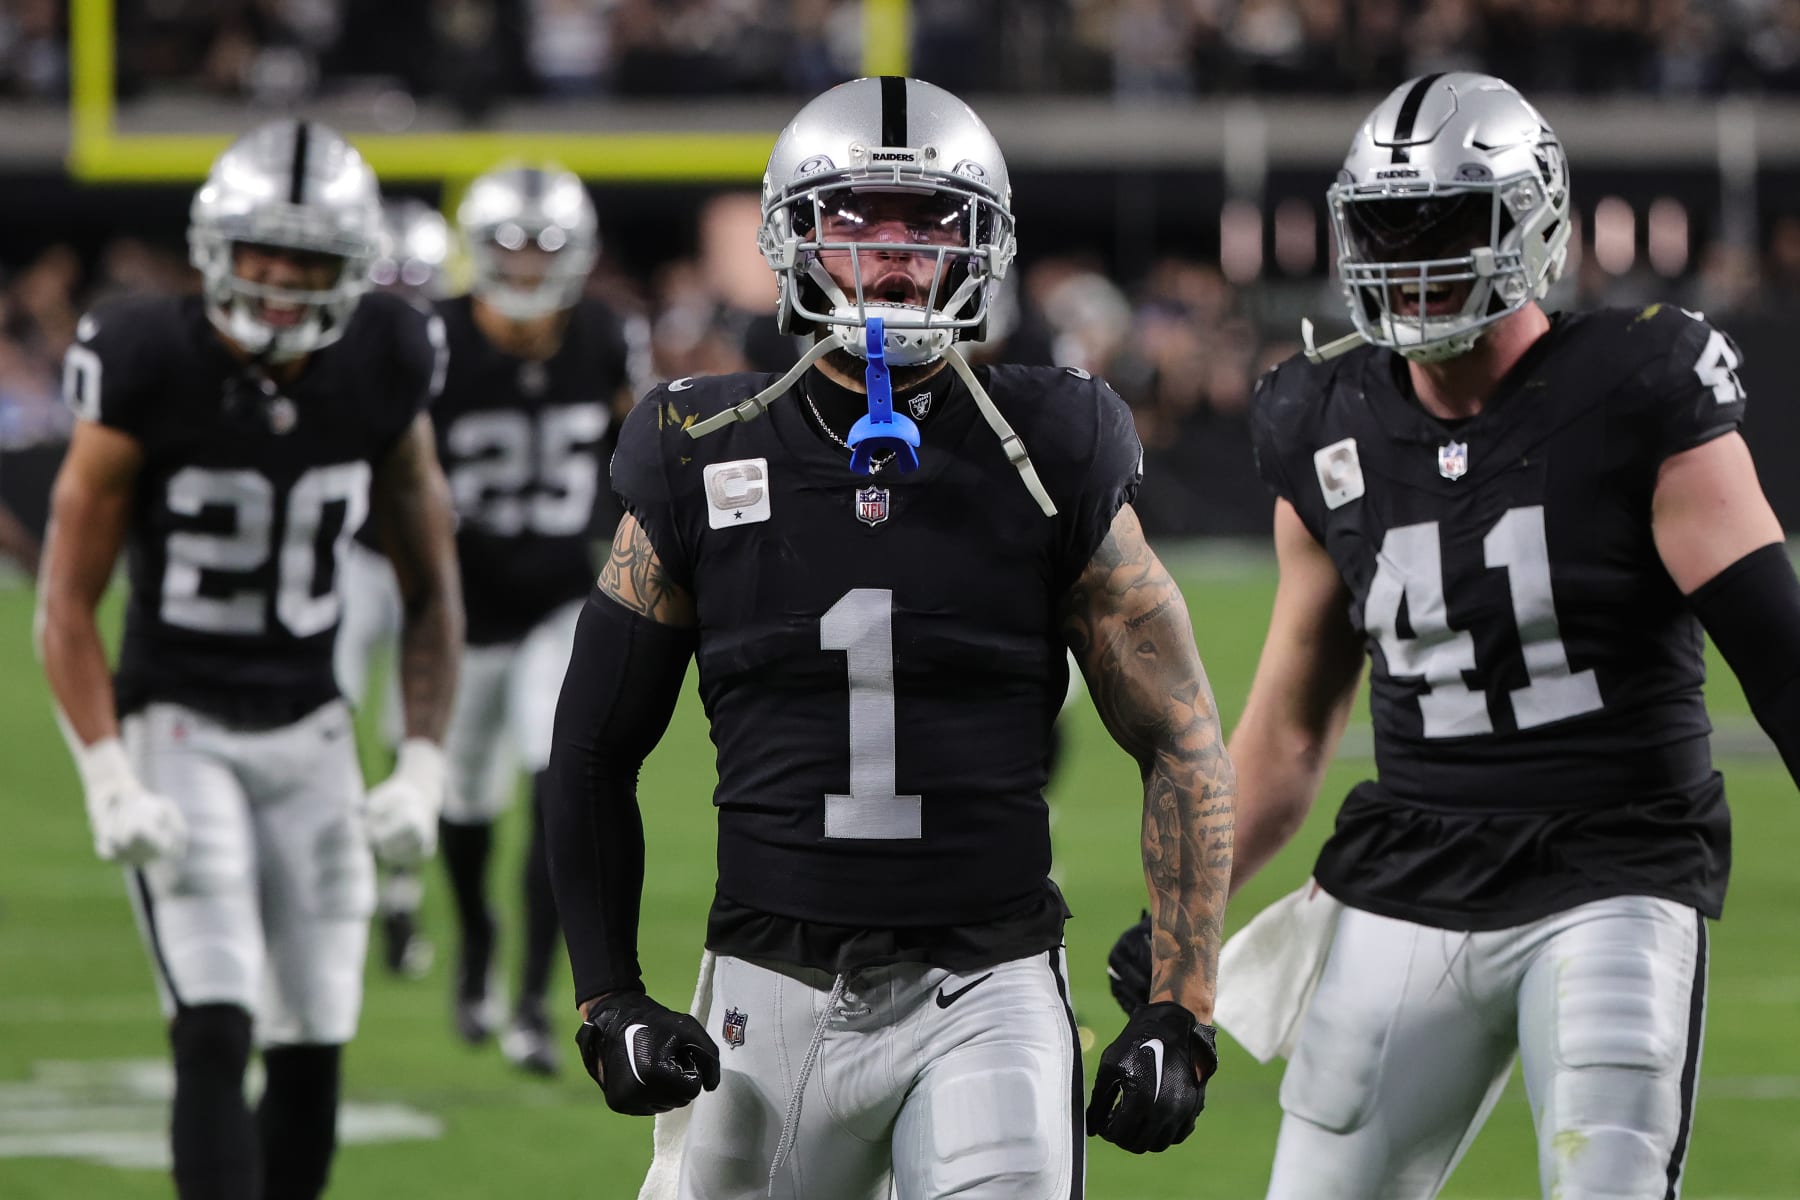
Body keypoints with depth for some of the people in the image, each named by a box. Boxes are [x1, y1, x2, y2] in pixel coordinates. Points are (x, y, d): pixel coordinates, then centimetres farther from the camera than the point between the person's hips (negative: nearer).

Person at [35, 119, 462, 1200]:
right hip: (175, 731, -4)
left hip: (311, 738, 4)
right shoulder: (149, 371, -14)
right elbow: (68, 604, -9)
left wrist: (423, 770, -2)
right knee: (216, 1038, -17)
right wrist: (110, 783, -18)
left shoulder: (384, 378, -4)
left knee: (313, 1058, 4)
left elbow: (432, 593, 8)